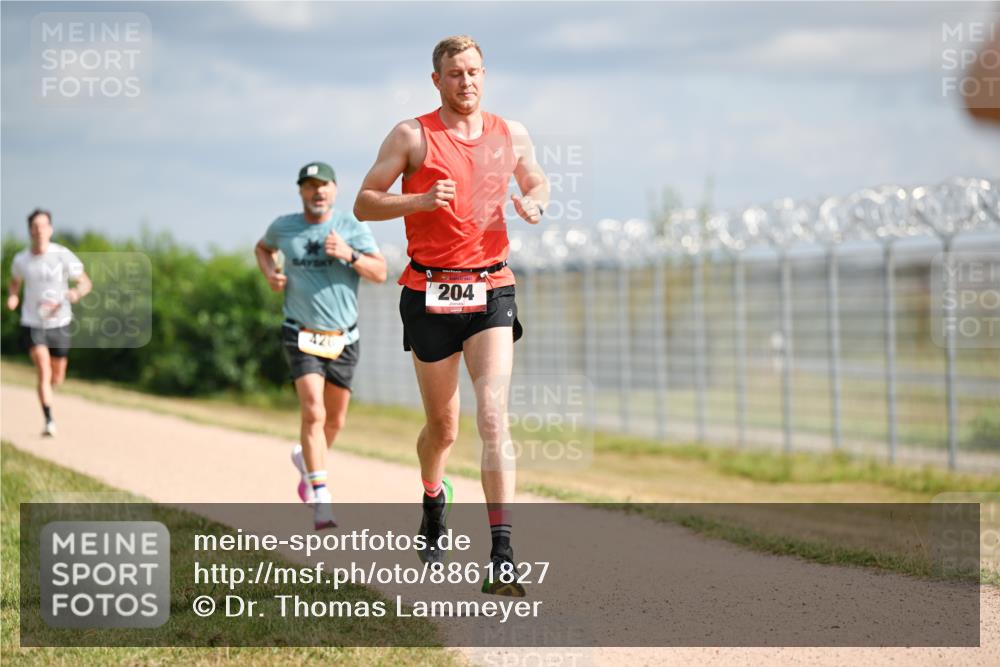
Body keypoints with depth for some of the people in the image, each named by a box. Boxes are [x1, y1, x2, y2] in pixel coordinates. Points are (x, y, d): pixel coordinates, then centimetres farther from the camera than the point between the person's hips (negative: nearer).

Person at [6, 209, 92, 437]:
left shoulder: (63, 255, -10)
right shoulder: (21, 260, -4)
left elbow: (86, 283, -5)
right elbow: (14, 283, 17)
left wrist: (77, 293, -28)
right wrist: (12, 297, -5)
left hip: (59, 323, 1)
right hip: (32, 323, -1)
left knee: (57, 378, 12)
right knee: (43, 371, -19)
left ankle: (46, 391, 47)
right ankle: (49, 421, -19)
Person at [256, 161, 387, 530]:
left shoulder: (352, 227, -3)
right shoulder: (284, 226, 1)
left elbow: (380, 273, -8)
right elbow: (263, 247, 23)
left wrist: (349, 254, -25)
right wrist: (269, 273, 3)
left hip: (343, 338, 2)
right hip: (301, 336, -2)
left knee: (335, 420, 14)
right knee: (313, 413, -19)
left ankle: (306, 459, 47)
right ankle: (321, 499, -21)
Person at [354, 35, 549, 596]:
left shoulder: (511, 134, 9)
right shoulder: (413, 136, -1)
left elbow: (538, 183, 26)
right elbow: (364, 204, -1)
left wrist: (536, 204, 3)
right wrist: (419, 200, -19)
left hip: (491, 291, 1)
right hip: (430, 293, -1)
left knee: (493, 417, -15)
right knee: (444, 428, 9)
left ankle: (502, 557, -19)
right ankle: (434, 499, 43)